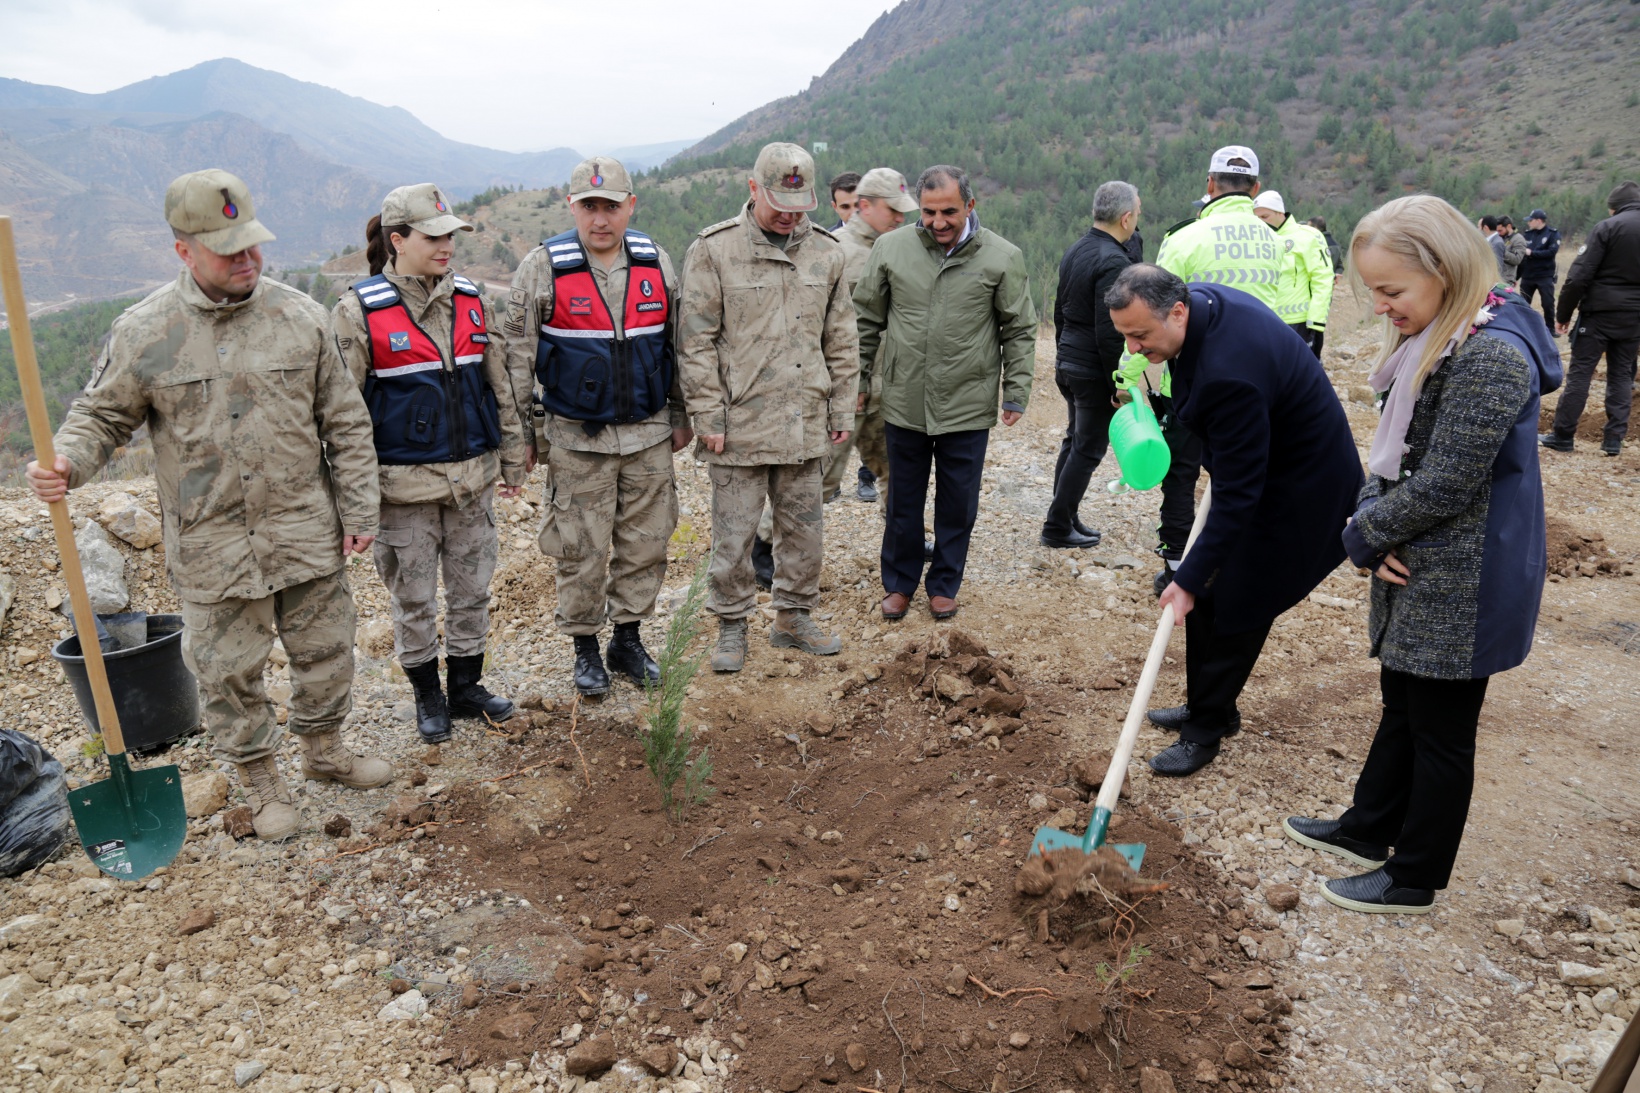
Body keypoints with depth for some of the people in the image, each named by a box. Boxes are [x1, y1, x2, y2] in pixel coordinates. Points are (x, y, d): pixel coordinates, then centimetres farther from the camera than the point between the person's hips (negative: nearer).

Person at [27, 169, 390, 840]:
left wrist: (359, 511, 1)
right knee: (228, 672, 9)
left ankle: (324, 751, 39)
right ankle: (260, 780, 31)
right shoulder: (142, 332, -5)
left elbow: (346, 423, 2)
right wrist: (67, 462, -17)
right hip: (211, 546, -1)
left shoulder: (299, 316, -2)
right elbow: (103, 415, 5)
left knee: (325, 650, 15)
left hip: (307, 533, 2)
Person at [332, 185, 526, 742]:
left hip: (472, 477, 4)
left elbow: (499, 385, 12)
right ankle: (427, 695, 27)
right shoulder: (360, 311, -8)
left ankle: (466, 685, 30)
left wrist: (511, 457, 13)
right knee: (413, 597, 9)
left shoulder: (470, 300, 5)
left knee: (473, 587, 13)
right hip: (405, 484, -4)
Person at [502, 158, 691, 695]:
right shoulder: (543, 267, -6)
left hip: (649, 434, 3)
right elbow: (518, 356, -2)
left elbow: (678, 343, 12)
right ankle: (585, 647, 22)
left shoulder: (656, 262, 4)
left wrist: (681, 416, 13)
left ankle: (628, 639, 27)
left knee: (645, 542, 10)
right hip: (577, 437, -3)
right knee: (582, 550, 4)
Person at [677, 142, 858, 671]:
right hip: (740, 424, -4)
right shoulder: (715, 249, -6)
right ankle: (731, 627, 21)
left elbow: (841, 340, 12)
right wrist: (707, 416, -11)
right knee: (734, 533, 4)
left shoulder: (826, 251, 7)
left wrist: (842, 410, 9)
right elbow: (696, 341, -7)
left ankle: (794, 617, 30)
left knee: (803, 526, 13)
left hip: (805, 424, 4)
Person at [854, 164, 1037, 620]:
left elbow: (1019, 331, 3)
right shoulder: (891, 248, -1)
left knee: (958, 505, 10)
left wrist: (1016, 392, 0)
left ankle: (944, 584, 29)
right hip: (903, 404, 1)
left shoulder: (1002, 257, -4)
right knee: (903, 502, 13)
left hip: (968, 408, -1)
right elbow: (867, 318, 8)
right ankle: (899, 583, 30)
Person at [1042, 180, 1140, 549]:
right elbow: (1109, 333, -23)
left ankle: (1065, 518, 26)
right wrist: (1120, 384, -17)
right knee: (1087, 450, 1)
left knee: (1074, 442, 18)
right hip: (1095, 372, -9)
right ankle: (1058, 528, 7)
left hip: (1067, 364, 9)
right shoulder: (1114, 261, -20)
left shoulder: (1073, 251, 9)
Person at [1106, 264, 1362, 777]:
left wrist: (1190, 577, -28)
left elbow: (1237, 494, -32)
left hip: (1295, 487, -9)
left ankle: (1205, 729, 13)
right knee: (1207, 594, 13)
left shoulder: (1229, 372, -37)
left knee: (1233, 607, -2)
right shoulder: (1202, 300, -9)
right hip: (1254, 464, 9)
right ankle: (1209, 707, 29)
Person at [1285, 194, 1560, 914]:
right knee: (1401, 705, 23)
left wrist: (1365, 534, -10)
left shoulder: (1490, 355, -25)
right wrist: (1372, 527, -5)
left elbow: (1445, 485, -24)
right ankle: (1368, 830, 41)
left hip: (1461, 586, -9)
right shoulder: (1431, 340, 6)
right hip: (1417, 571, 9)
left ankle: (1414, 879, 24)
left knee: (1439, 732, 7)